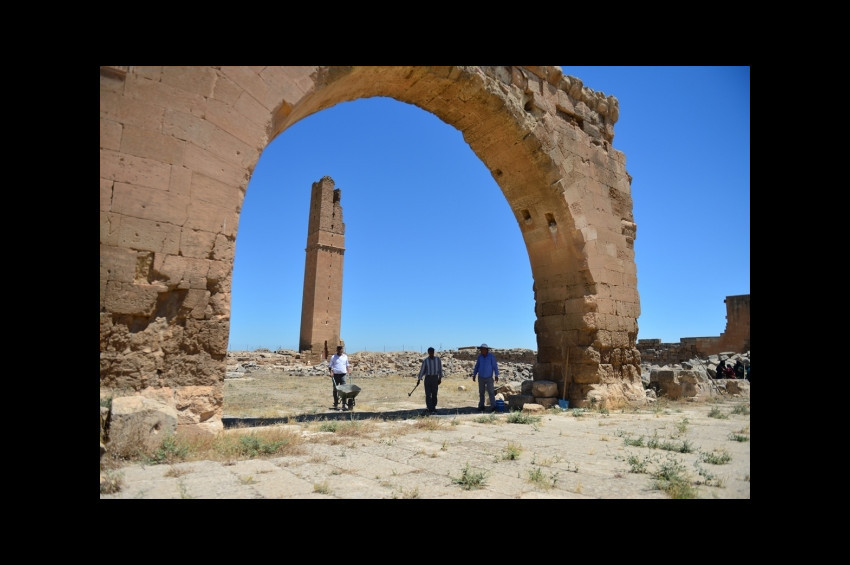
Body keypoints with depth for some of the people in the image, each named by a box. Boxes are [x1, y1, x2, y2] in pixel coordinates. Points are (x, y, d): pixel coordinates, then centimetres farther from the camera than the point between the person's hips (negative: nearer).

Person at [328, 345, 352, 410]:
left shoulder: (345, 356, 11)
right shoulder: (333, 357, 4)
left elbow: (347, 365, 21)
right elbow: (330, 365, 4)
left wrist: (348, 370, 7)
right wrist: (331, 372, -9)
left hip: (343, 375, 1)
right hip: (335, 375, -1)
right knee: (335, 390, 5)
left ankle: (344, 404, -6)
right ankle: (336, 404, 15)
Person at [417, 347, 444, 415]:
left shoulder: (438, 359, 1)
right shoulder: (425, 360, -2)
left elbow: (440, 369, 6)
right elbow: (422, 370, 0)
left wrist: (440, 378, 6)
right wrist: (419, 379, -2)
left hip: (435, 378, 1)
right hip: (428, 378, -1)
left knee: (434, 394, 5)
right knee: (428, 394, -7)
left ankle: (433, 408, 15)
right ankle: (429, 409, -7)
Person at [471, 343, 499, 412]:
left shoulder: (491, 356, -12)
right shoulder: (480, 356, -2)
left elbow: (495, 366, -10)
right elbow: (477, 366, 6)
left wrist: (496, 376, -13)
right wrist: (474, 375, 3)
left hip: (489, 378, -3)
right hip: (481, 378, 3)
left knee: (491, 392, -8)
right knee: (481, 393, 7)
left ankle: (493, 407, -5)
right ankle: (481, 406, 14)